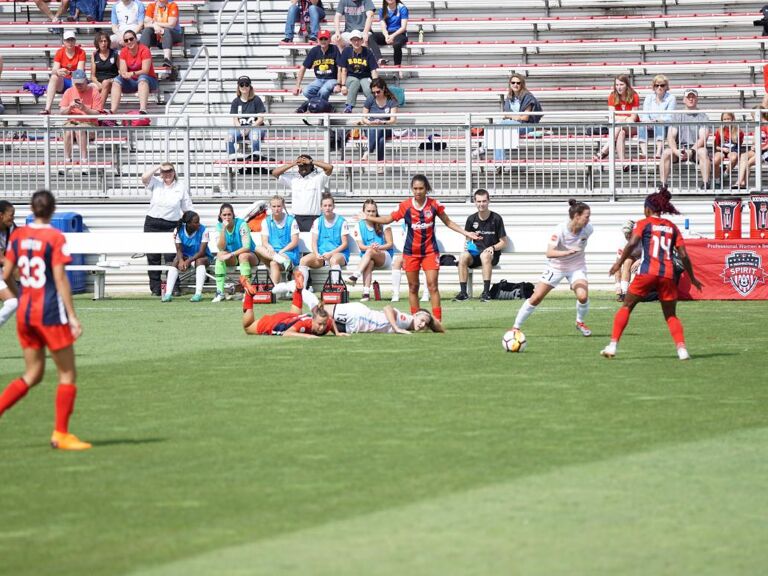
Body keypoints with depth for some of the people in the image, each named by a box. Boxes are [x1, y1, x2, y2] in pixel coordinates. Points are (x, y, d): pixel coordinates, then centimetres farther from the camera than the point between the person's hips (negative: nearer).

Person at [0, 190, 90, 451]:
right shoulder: (55, 238, -11)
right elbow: (60, 278, -15)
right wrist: (72, 316, -13)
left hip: (25, 312, 6)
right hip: (51, 312, -6)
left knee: (32, 375, 17)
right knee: (67, 374, 5)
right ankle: (60, 434, 2)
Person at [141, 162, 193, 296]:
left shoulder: (181, 186, 6)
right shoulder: (155, 183, 6)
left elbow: (188, 208, 8)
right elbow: (144, 177, -16)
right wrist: (157, 167, -8)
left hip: (171, 225, -2)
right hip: (152, 223, 2)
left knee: (171, 257, -9)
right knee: (153, 257, 3)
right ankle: (155, 289, 8)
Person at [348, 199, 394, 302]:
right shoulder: (360, 225, 6)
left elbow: (390, 244, -1)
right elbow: (360, 246, 0)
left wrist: (378, 248, -20)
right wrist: (370, 246, -22)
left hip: (385, 257, -1)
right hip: (367, 257, 1)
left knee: (370, 252, -35)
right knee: (369, 262, -36)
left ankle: (355, 276, -47)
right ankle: (366, 292, -49)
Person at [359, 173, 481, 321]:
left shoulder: (434, 204, -5)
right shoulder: (405, 206, -5)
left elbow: (448, 222, 7)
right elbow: (389, 219, 6)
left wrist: (466, 233, 2)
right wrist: (368, 218, 2)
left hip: (430, 251, -1)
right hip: (411, 252, 1)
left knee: (432, 285, -10)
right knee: (413, 287, 6)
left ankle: (437, 320, -10)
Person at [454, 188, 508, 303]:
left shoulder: (496, 219, -1)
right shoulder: (471, 219, 7)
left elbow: (503, 242, 2)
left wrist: (493, 248, -17)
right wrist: (467, 245, -7)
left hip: (492, 254, -3)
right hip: (475, 253, 3)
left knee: (485, 255, -39)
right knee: (463, 257, -31)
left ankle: (486, 292, -40)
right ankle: (463, 292, -31)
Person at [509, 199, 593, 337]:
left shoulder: (587, 229, -16)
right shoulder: (560, 230, -29)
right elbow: (549, 253, -41)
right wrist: (567, 252, -55)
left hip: (577, 267, 2)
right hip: (556, 267, -2)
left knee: (583, 296, -21)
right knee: (536, 298, -5)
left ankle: (580, 323, 9)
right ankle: (516, 327, 9)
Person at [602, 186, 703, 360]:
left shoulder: (643, 223, 7)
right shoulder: (672, 227, 16)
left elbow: (632, 244, -11)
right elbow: (683, 255, 10)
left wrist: (619, 263, -6)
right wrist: (692, 278, 19)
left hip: (647, 272, -3)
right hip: (668, 274, 3)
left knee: (626, 307, 10)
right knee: (671, 315, 14)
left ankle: (612, 346, 2)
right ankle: (682, 349, -4)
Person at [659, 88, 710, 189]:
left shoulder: (702, 117, 4)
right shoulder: (677, 116, 10)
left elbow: (703, 138, -8)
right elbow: (671, 137, 0)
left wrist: (691, 151, -24)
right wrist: (676, 151, -20)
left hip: (696, 148, -2)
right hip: (679, 148, 2)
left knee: (703, 152, -35)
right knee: (666, 153, -27)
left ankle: (705, 183, -35)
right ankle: (663, 184, -28)